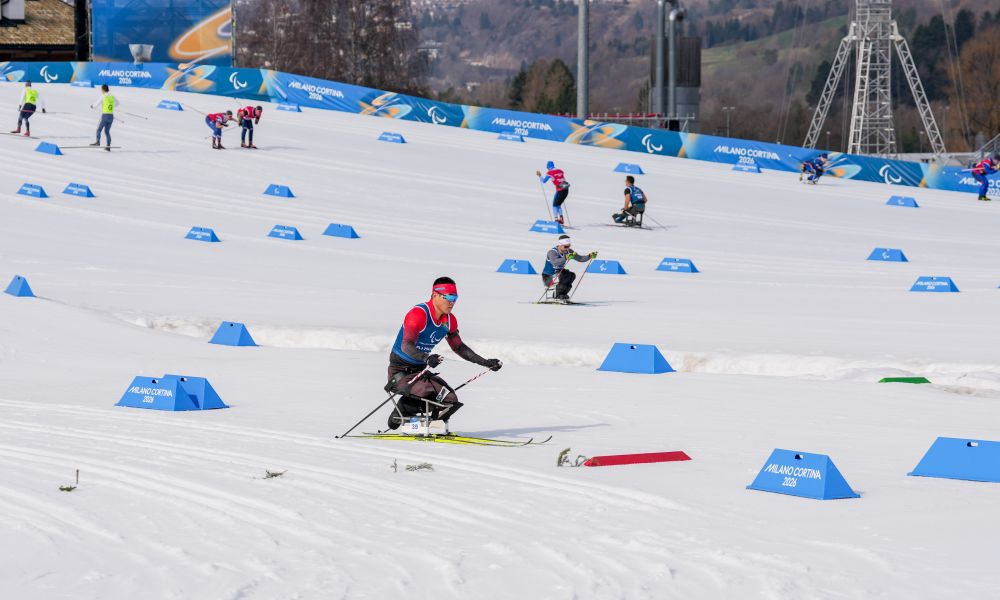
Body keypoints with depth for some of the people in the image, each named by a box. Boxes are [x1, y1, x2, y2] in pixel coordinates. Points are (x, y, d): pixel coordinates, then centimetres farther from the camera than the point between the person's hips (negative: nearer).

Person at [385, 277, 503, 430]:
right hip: (400, 370, -8)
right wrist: (427, 358, -53)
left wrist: (485, 363, 9)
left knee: (450, 401, -6)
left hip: (419, 371, 8)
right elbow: (406, 346, -34)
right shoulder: (418, 314, -22)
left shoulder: (449, 320, 3)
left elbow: (459, 347, 17)